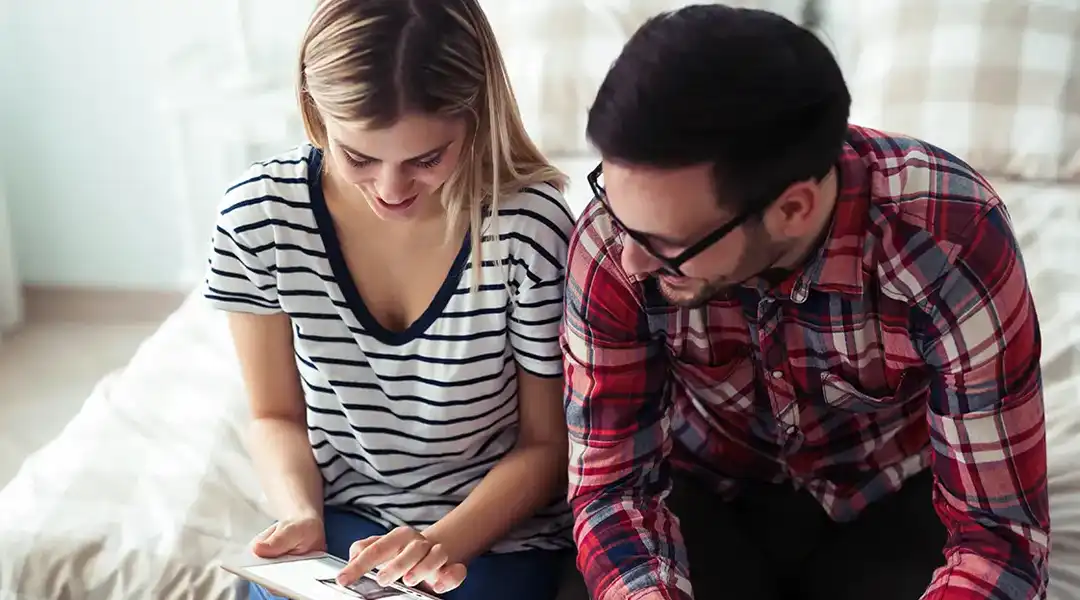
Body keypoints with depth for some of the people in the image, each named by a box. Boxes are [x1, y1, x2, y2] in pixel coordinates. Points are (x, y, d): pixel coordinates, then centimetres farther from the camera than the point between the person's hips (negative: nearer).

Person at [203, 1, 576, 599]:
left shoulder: (529, 224, -21)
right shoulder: (259, 213, -13)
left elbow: (546, 443, -8)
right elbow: (277, 416, 1)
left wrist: (446, 540, -22)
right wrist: (301, 514, -17)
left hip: (494, 529, -2)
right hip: (336, 517, 2)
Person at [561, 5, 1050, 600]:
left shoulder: (954, 240, -30)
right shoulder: (610, 242, -25)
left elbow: (1001, 529, -24)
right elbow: (611, 483, -16)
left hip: (889, 503, 0)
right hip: (708, 495, 0)